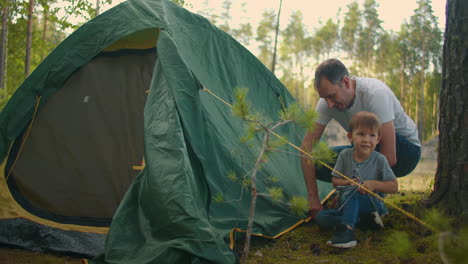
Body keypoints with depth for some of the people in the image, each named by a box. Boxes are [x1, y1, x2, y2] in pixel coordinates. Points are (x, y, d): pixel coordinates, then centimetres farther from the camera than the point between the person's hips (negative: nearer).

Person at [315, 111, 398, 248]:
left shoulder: (379, 160, -8)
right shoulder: (344, 155, -2)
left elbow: (394, 187, -4)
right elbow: (334, 180, 4)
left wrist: (374, 184, -21)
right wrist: (347, 182, -18)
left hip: (371, 203, -4)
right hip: (347, 205, 4)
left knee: (351, 193, -36)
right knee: (321, 217, -21)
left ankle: (346, 230, -41)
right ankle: (359, 219, -19)